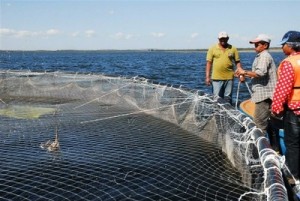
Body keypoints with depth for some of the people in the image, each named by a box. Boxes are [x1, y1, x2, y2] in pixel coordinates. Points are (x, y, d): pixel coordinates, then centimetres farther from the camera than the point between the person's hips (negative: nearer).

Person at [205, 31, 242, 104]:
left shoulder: (233, 49, 6)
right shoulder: (212, 49, 3)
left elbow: (237, 62, 9)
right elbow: (209, 62, 2)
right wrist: (207, 77, -4)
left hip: (229, 77, 2)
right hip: (216, 78, -2)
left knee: (228, 98, 8)